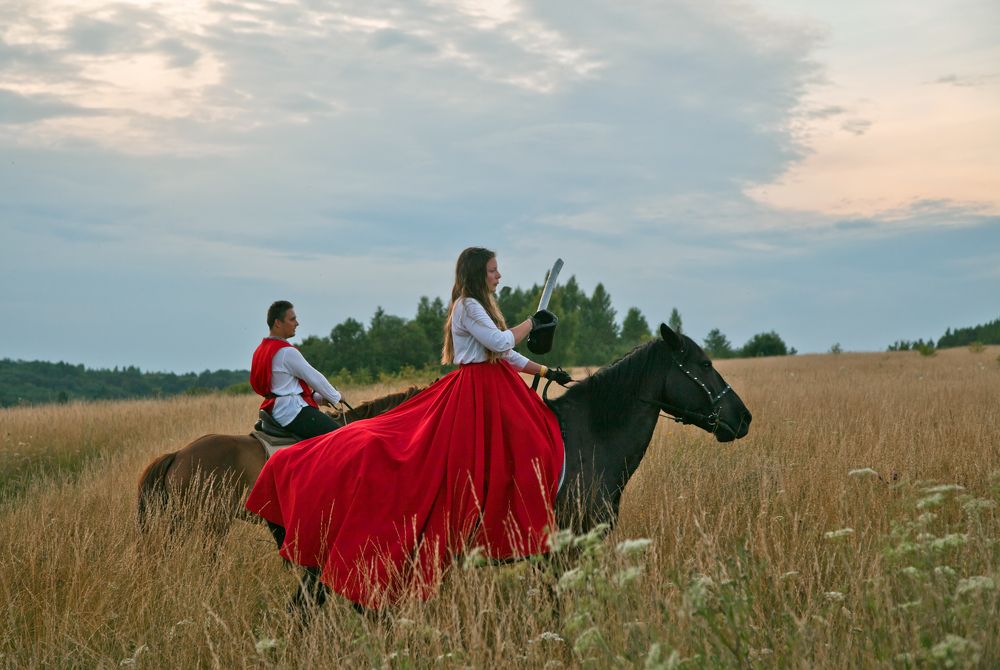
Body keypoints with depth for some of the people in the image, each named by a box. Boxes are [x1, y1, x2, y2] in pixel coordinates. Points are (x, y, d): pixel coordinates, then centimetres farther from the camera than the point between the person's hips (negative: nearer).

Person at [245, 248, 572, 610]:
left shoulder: (479, 306, 20)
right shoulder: (469, 306, -11)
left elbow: (505, 354, 22)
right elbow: (501, 342, -19)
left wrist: (546, 372, 17)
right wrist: (530, 324, -4)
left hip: (497, 390, 10)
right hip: (476, 391, -10)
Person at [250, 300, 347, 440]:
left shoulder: (261, 349, 16)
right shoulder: (287, 352, -15)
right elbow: (314, 378, -8)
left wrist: (319, 398, 19)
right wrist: (336, 397, 8)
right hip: (294, 411, -10)